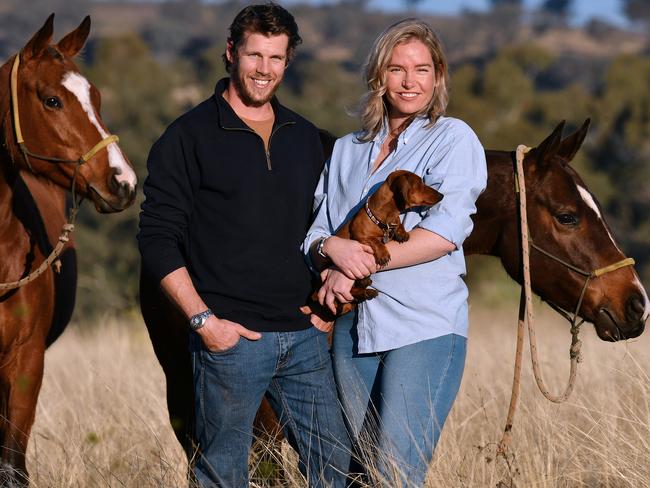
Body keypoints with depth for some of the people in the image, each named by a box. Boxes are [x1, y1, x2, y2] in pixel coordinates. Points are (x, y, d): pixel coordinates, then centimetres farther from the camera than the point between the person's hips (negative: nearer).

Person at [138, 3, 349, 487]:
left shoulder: (305, 137, 14)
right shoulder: (190, 136, -3)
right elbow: (158, 238, -6)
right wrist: (203, 320, -13)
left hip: (304, 335, 5)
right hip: (231, 337, -5)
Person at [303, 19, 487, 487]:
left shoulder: (454, 139, 1)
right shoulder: (346, 150, 17)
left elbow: (445, 232, -12)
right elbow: (314, 237, 12)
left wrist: (363, 263, -15)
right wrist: (332, 247, -12)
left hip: (425, 328, -5)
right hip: (352, 329, 5)